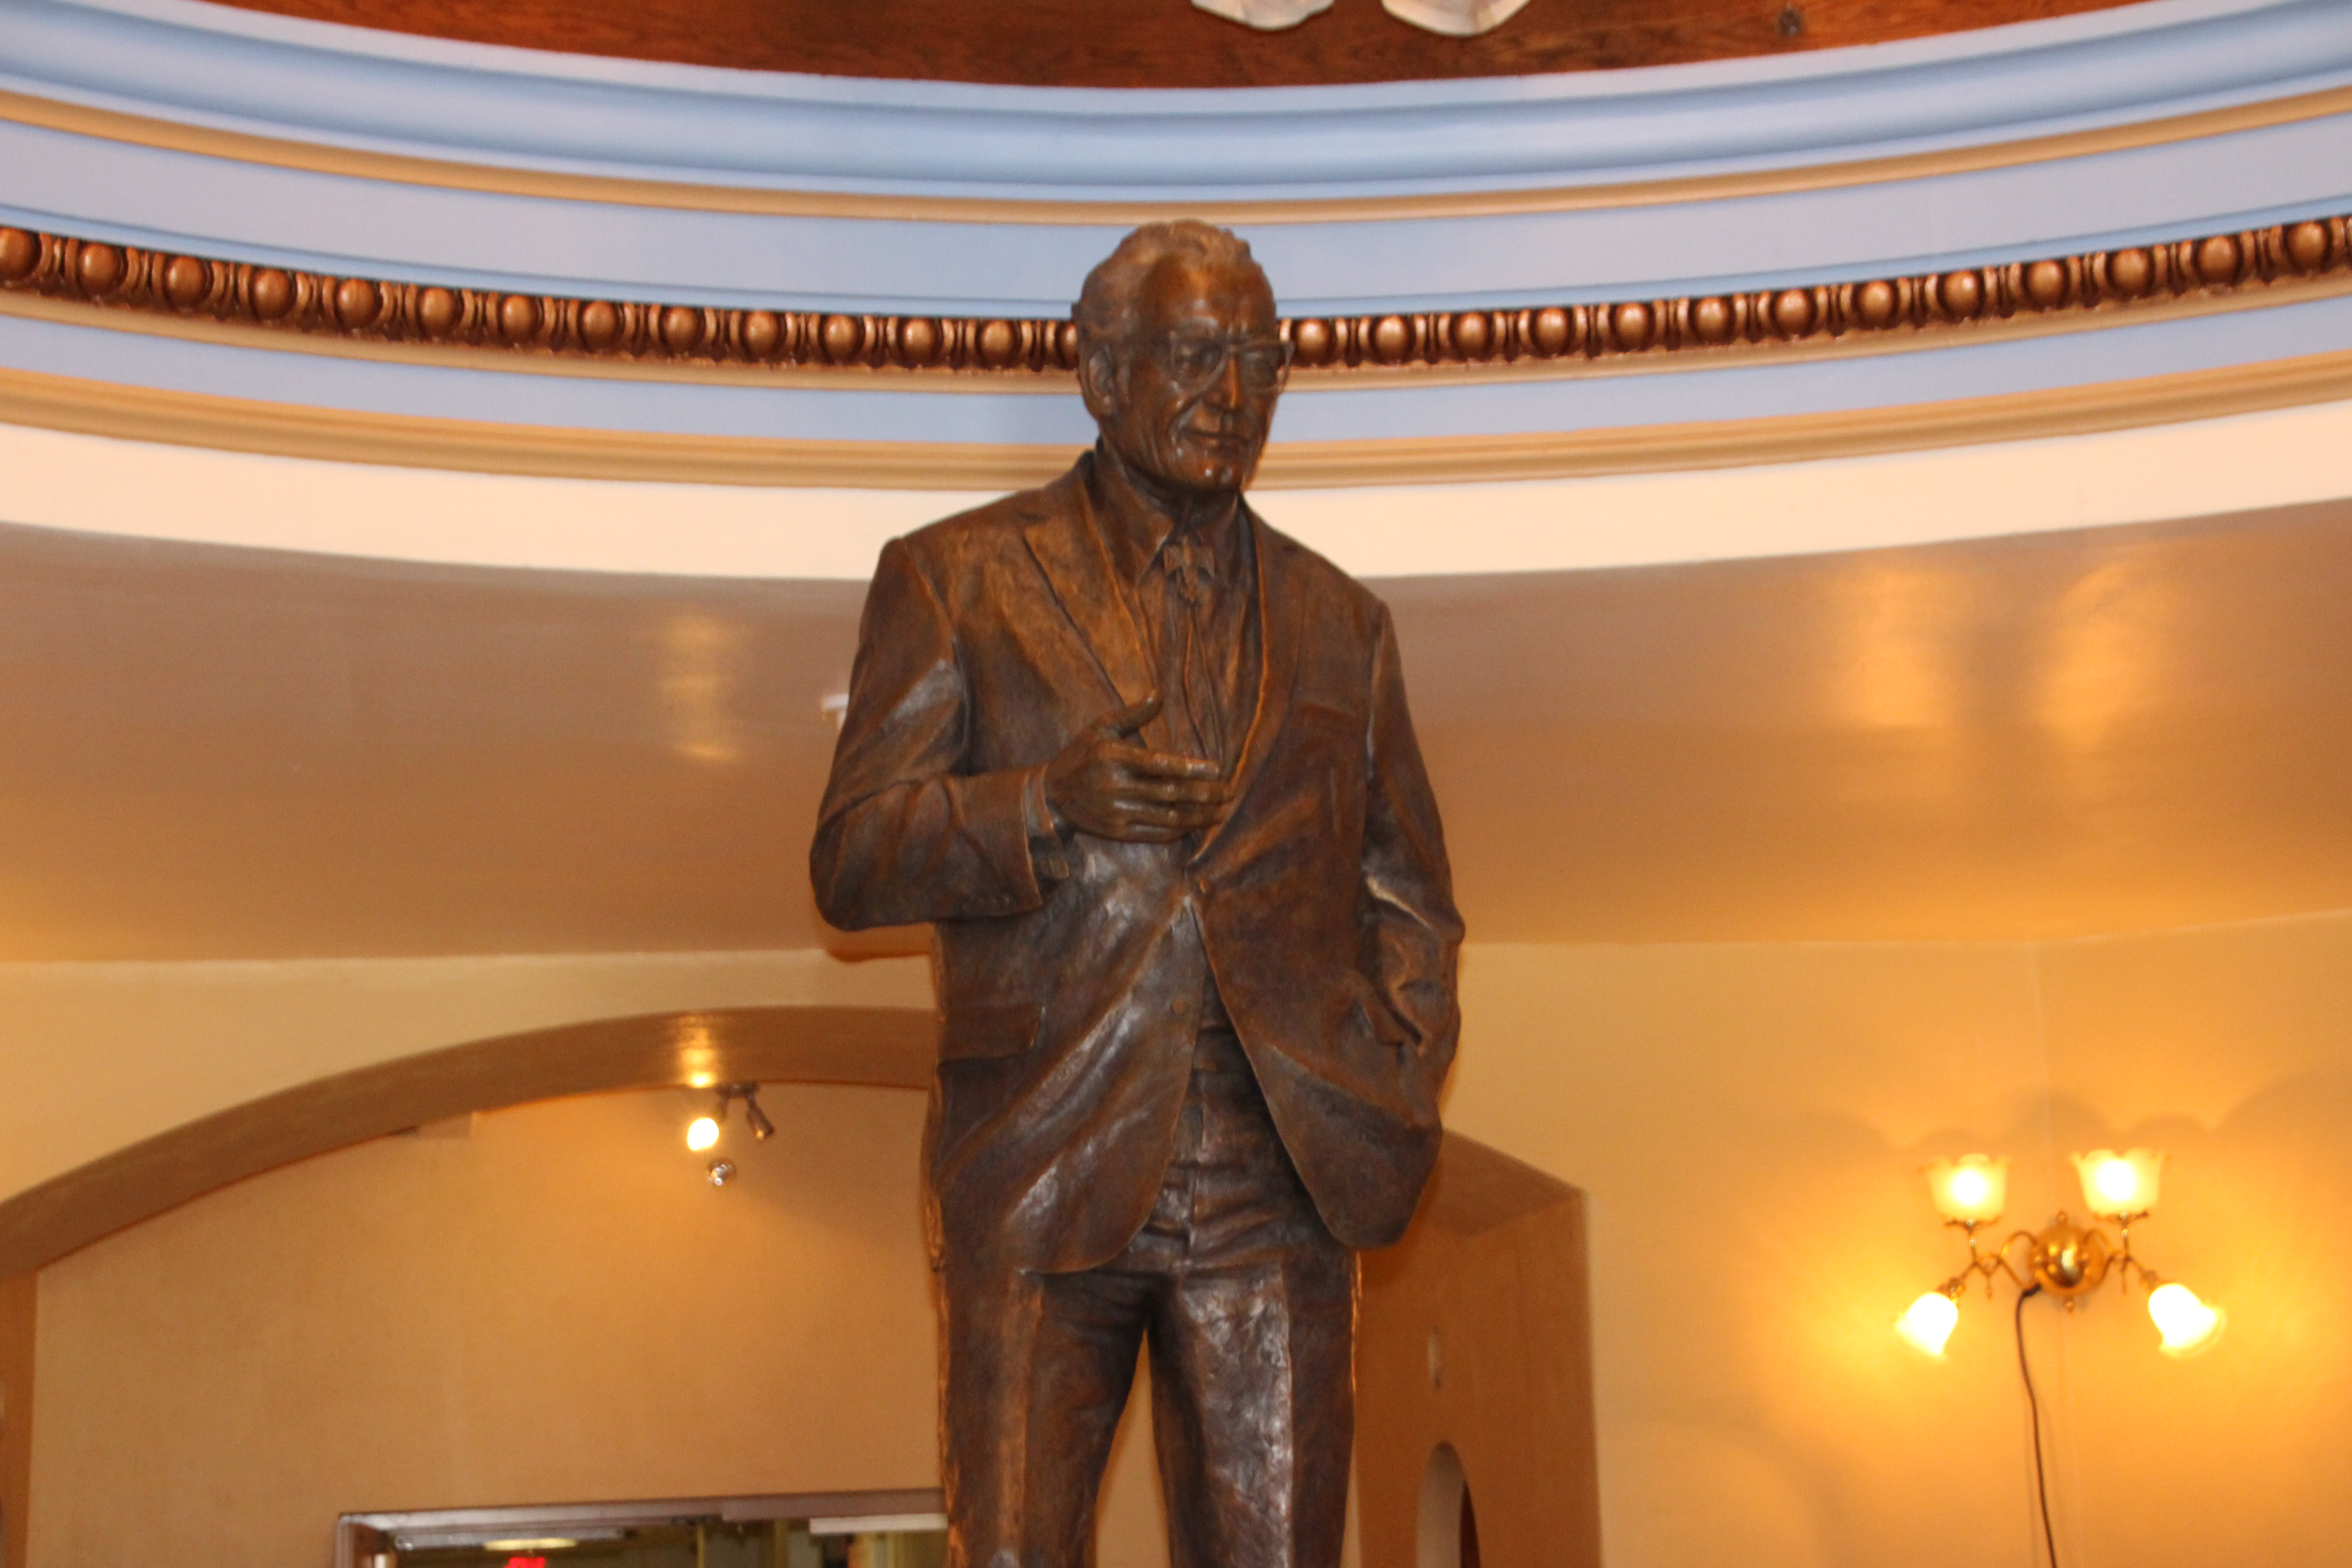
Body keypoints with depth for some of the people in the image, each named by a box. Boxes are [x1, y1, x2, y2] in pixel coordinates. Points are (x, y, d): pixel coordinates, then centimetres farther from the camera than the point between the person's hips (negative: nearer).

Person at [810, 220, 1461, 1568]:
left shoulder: (1340, 623, 18)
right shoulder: (957, 579, 9)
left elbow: (1410, 897, 20)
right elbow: (851, 863, 3)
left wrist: (1404, 1087, 2)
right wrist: (1050, 802, -14)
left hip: (1276, 1187, 3)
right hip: (1042, 1170, -2)